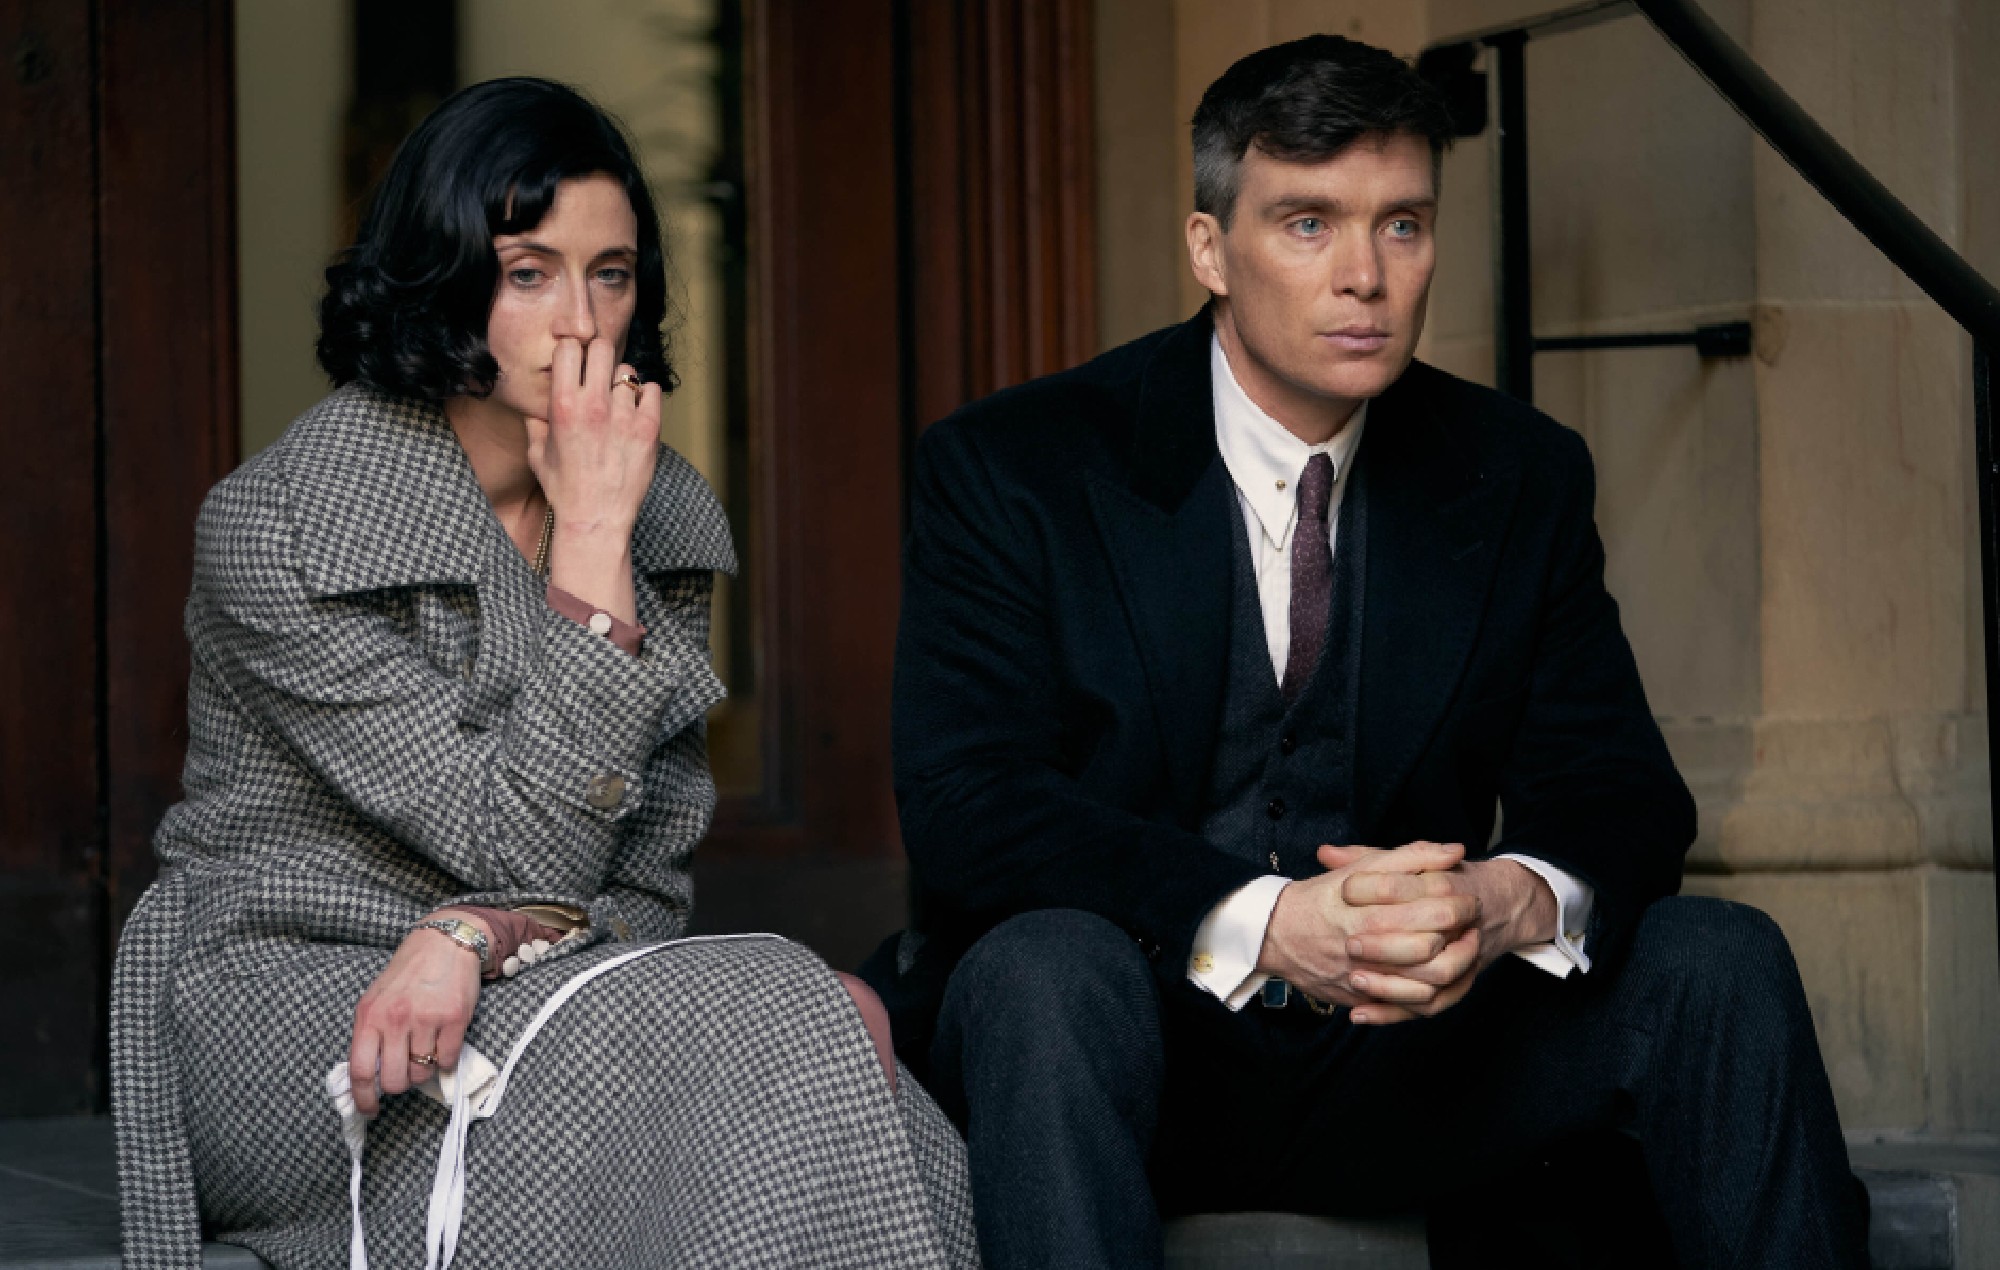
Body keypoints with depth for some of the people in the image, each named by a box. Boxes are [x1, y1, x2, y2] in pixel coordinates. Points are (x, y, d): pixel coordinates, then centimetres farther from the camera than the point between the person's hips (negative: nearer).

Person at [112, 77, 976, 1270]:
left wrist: (476, 937, -19)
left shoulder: (671, 515, 5)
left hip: (521, 998, 5)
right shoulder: (273, 530, -13)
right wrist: (592, 539, -18)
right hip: (282, 996, -5)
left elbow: (648, 875, 3)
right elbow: (525, 849, -17)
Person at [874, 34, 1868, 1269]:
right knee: (1046, 965, -36)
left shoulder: (1521, 478, 6)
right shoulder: (1010, 469, -6)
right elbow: (964, 803, -16)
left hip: (1400, 1061, 3)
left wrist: (1514, 900, -25)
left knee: (1720, 959, -18)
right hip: (1140, 1048, -3)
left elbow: (1619, 792, 2)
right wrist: (1263, 923, -32)